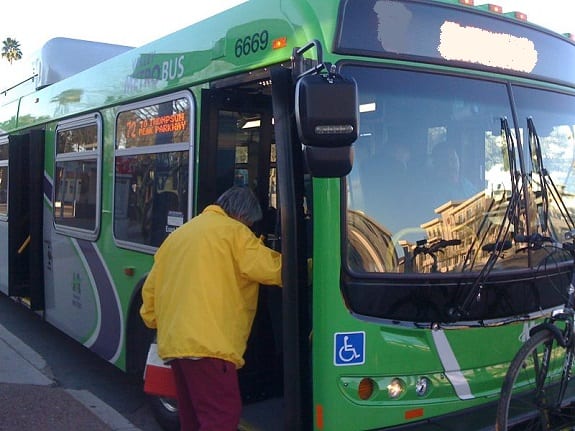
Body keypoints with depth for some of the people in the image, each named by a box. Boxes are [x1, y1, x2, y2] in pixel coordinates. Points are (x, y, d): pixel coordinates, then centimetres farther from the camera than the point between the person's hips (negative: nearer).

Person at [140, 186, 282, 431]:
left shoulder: (178, 235, 22)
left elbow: (150, 289, 21)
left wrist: (155, 321, 30)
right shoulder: (232, 231, 0)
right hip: (208, 343, -8)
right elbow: (275, 270, -2)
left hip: (174, 342, 8)